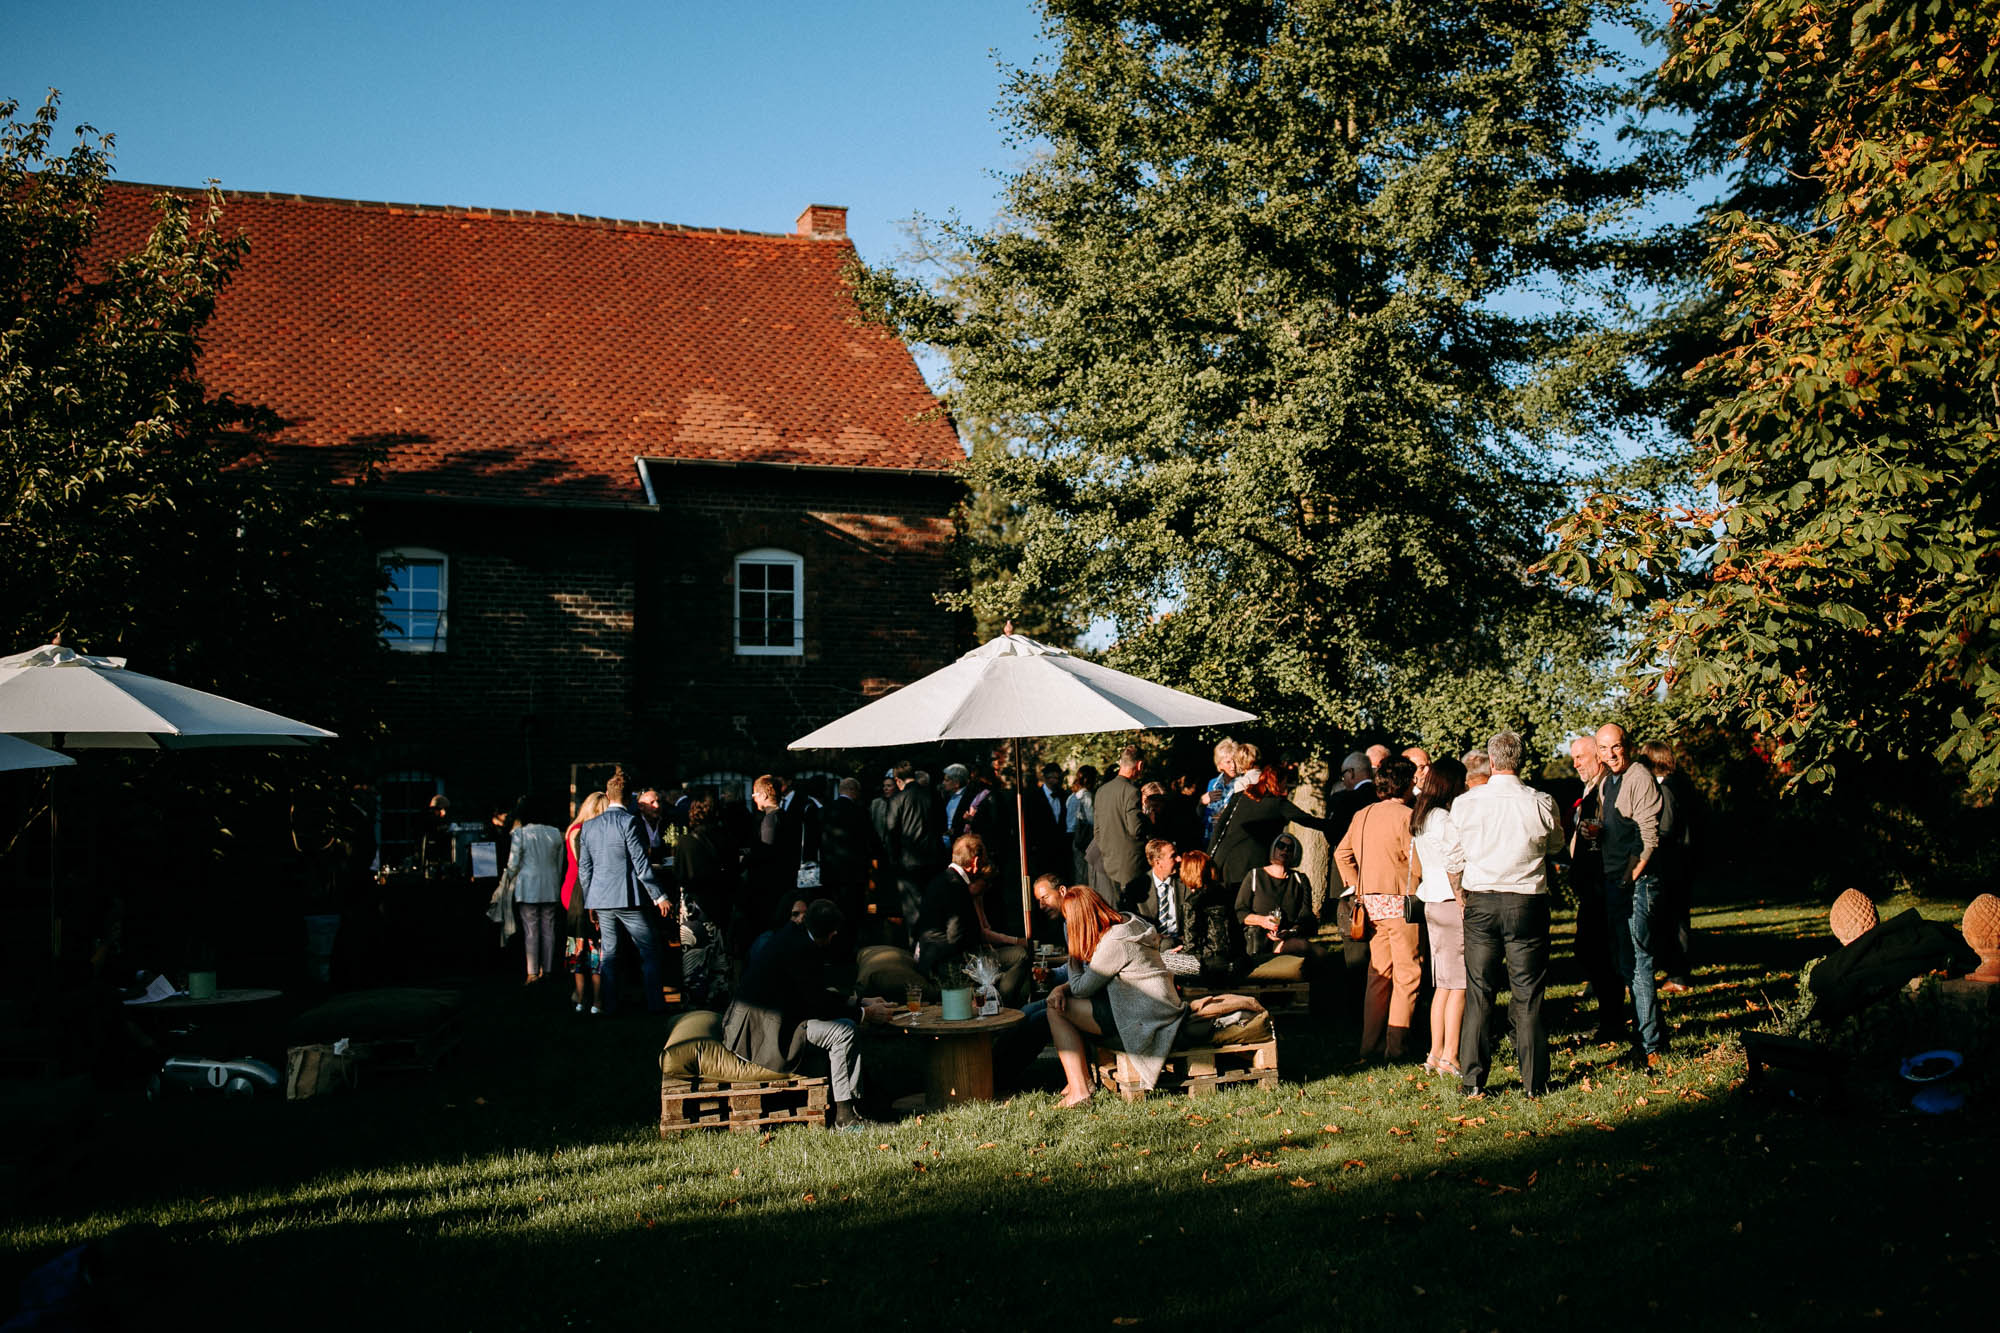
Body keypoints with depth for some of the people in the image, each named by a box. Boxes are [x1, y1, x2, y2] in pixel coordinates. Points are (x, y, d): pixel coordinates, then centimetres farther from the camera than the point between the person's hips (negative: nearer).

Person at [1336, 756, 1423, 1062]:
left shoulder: (1362, 816, 9)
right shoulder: (1405, 816, -12)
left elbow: (1341, 854, 14)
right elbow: (1417, 864, -15)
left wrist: (1357, 887, 17)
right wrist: (1415, 890, 2)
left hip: (1371, 900, 7)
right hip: (1400, 901, -7)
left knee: (1378, 972, 13)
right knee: (1407, 973, 0)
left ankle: (1371, 1042, 14)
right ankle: (1397, 1043, -3)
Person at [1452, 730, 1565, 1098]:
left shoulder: (1464, 803, -6)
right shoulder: (1541, 803, -8)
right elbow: (1555, 845, 10)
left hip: (1480, 902, 1)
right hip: (1527, 902, -1)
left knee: (1478, 993, 7)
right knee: (1527, 995, 7)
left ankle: (1473, 1081, 10)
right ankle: (1534, 1081, 11)